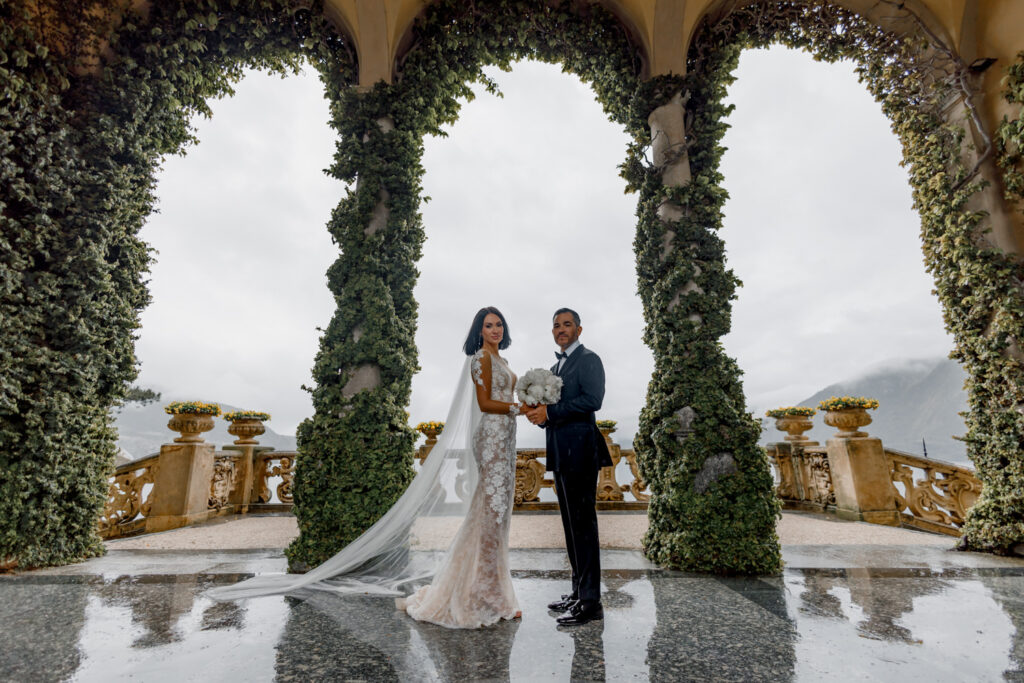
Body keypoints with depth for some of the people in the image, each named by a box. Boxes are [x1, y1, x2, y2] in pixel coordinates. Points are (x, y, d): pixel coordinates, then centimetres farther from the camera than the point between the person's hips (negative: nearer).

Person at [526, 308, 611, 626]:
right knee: (571, 523, 15)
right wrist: (538, 412, 3)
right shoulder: (556, 367, 22)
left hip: (579, 450, -9)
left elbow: (592, 399, -19)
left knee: (583, 522, -5)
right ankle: (579, 590, 27)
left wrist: (549, 411, -18)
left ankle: (591, 601, 5)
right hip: (561, 452, 9)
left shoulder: (588, 359, -5)